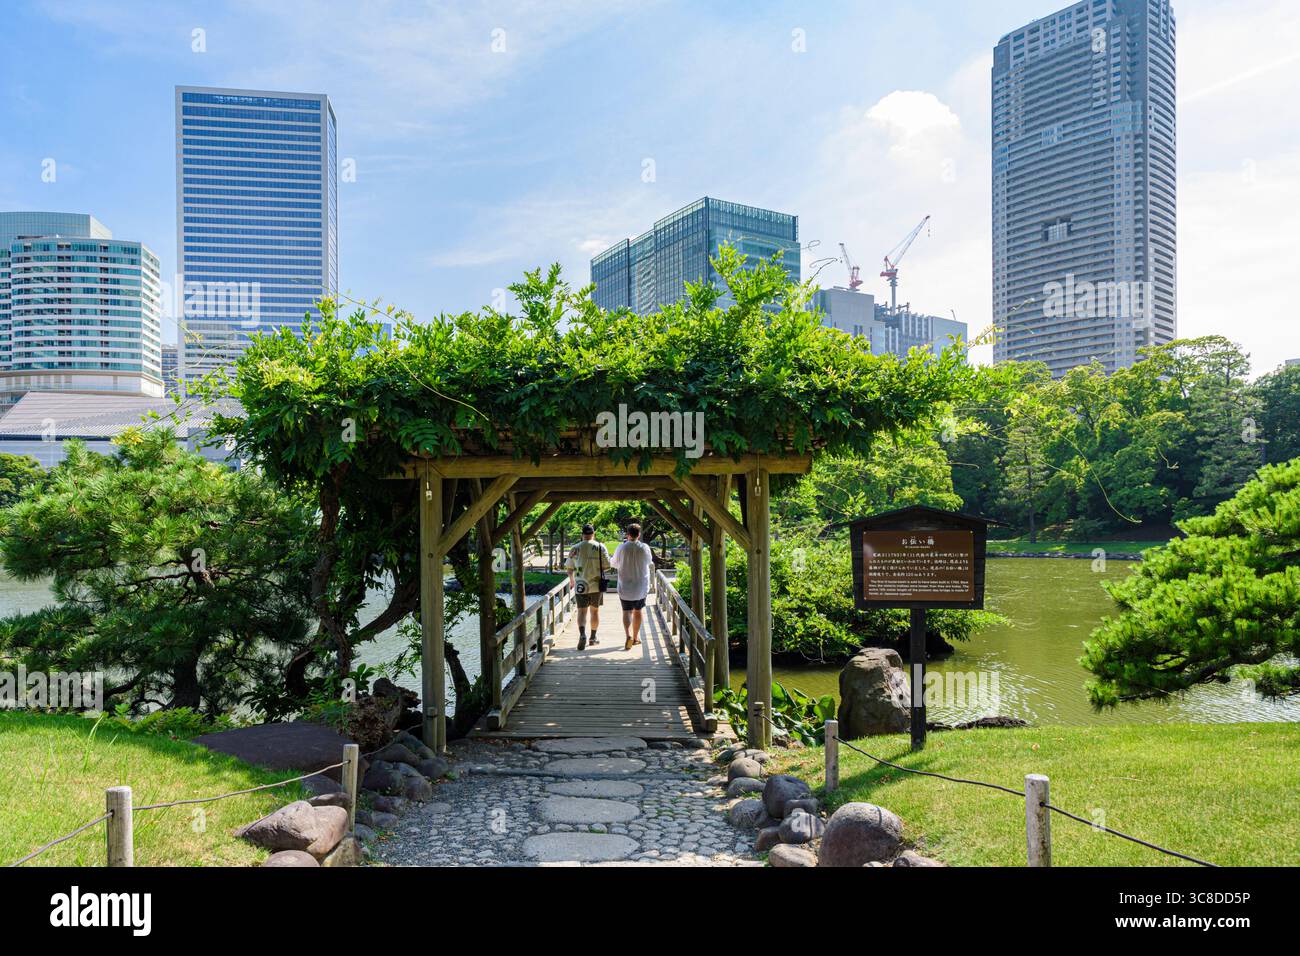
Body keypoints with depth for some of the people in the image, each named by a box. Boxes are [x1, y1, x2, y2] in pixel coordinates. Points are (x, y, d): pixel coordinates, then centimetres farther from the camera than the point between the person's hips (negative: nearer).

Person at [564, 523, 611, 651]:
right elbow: (607, 565, -6)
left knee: (582, 611, 0)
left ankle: (582, 634, -24)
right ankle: (593, 638, 22)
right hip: (596, 585, 0)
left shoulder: (575, 549, 0)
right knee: (594, 611, 14)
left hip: (581, 585, 0)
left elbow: (570, 568, 7)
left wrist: (571, 580, 24)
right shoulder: (600, 547, -4)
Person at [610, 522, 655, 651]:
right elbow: (650, 563, 9)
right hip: (641, 586, 1)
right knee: (638, 611, 15)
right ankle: (636, 637, 23)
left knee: (627, 611, 2)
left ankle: (628, 635, -19)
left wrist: (611, 559, 24)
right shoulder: (645, 548, -8)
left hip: (625, 586, -1)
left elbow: (614, 563, 4)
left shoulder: (621, 547, -11)